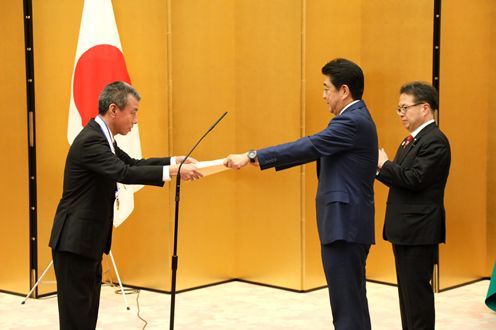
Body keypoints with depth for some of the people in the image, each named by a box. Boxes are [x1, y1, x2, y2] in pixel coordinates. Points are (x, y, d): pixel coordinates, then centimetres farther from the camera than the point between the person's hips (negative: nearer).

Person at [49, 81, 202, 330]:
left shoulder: (101, 137, 11)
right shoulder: (90, 140, -21)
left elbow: (132, 164, 18)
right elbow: (125, 173, -31)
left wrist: (175, 160, 8)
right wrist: (172, 172, -31)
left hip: (88, 240, 10)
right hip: (76, 241, -10)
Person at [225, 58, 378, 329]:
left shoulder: (353, 122, -16)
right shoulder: (354, 119, 16)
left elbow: (308, 146, -23)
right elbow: (315, 150, 16)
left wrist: (251, 156, -22)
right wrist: (264, 159, 11)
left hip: (345, 226, -11)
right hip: (348, 224, 11)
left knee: (346, 304, -5)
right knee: (352, 300, 17)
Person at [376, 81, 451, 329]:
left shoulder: (435, 141, -15)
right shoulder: (412, 140, 16)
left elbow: (415, 179, -24)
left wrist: (384, 164, -12)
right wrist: (380, 167, 0)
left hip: (419, 230, -10)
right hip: (404, 229, 10)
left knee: (417, 290, -5)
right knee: (406, 290, 15)